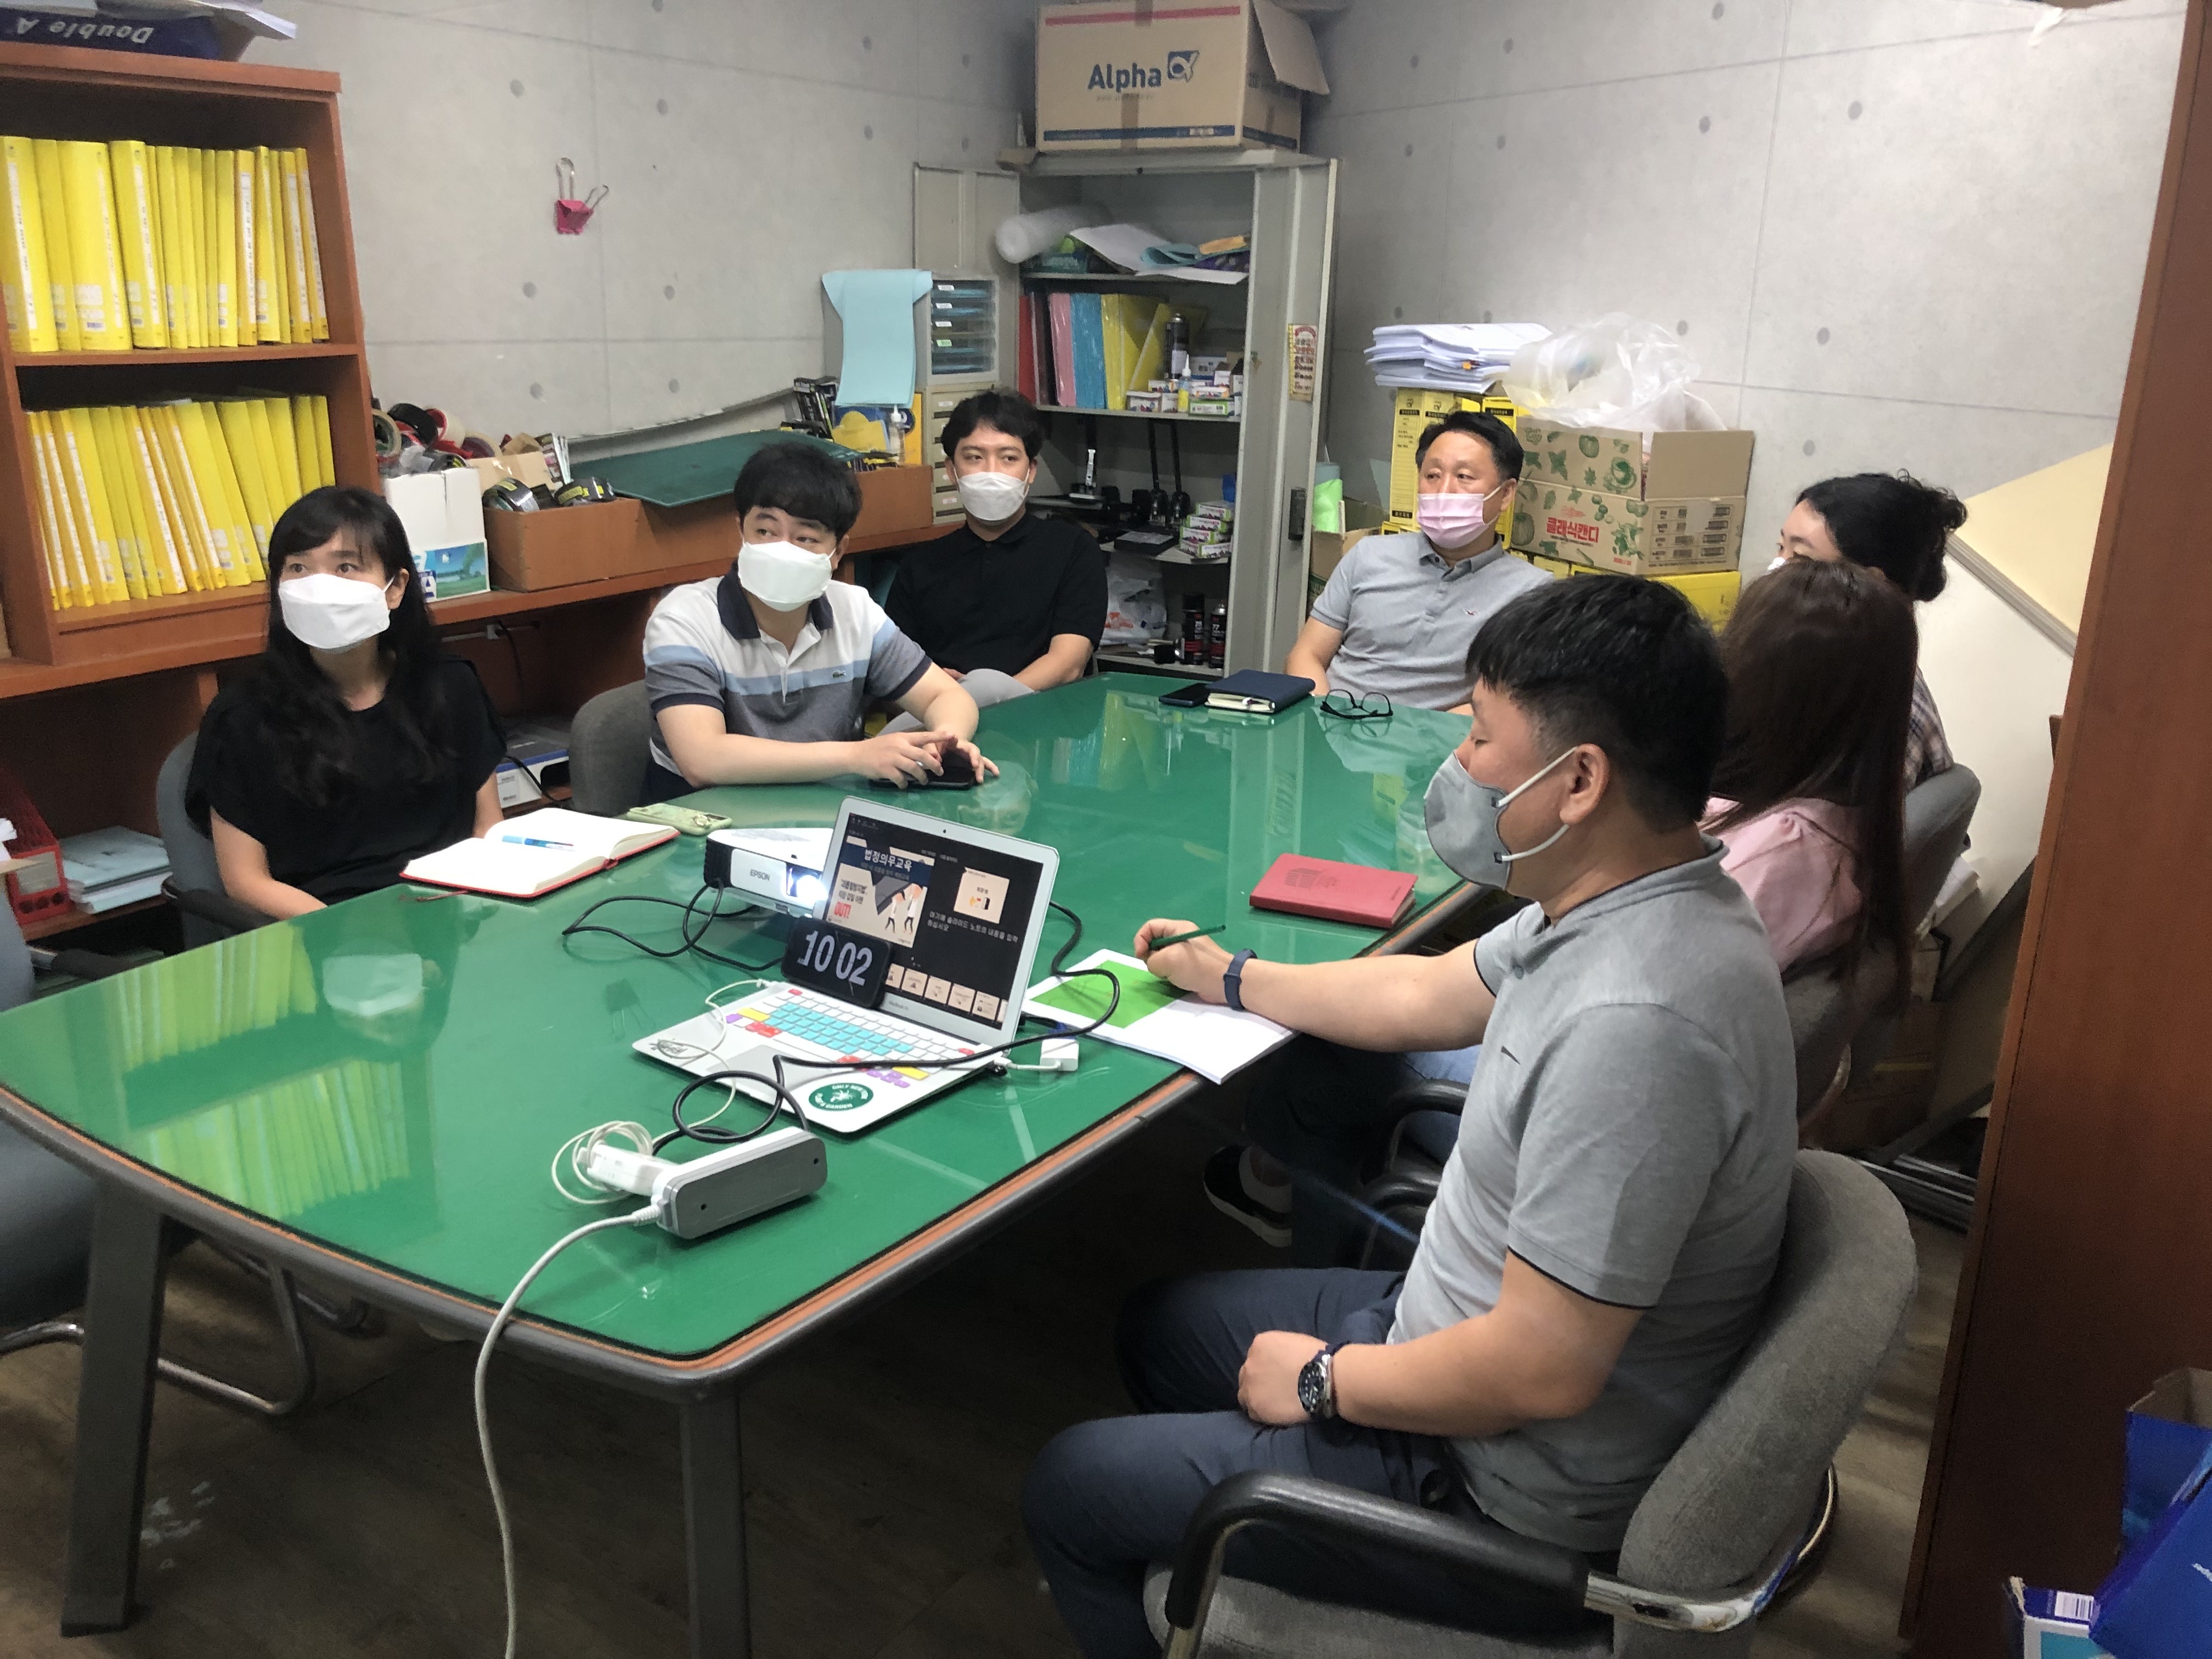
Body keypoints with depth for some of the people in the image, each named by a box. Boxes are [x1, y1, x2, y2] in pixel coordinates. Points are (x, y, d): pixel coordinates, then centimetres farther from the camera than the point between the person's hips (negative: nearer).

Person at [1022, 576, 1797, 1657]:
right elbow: (1429, 995, 13)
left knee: (1067, 1491, 3)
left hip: (1509, 1494, -9)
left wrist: (1324, 1383, -14)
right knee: (1158, 1326, 24)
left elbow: (1538, 1373, -32)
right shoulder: (1624, 908, -4)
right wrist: (1231, 980, 24)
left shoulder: (1635, 1022, -36)